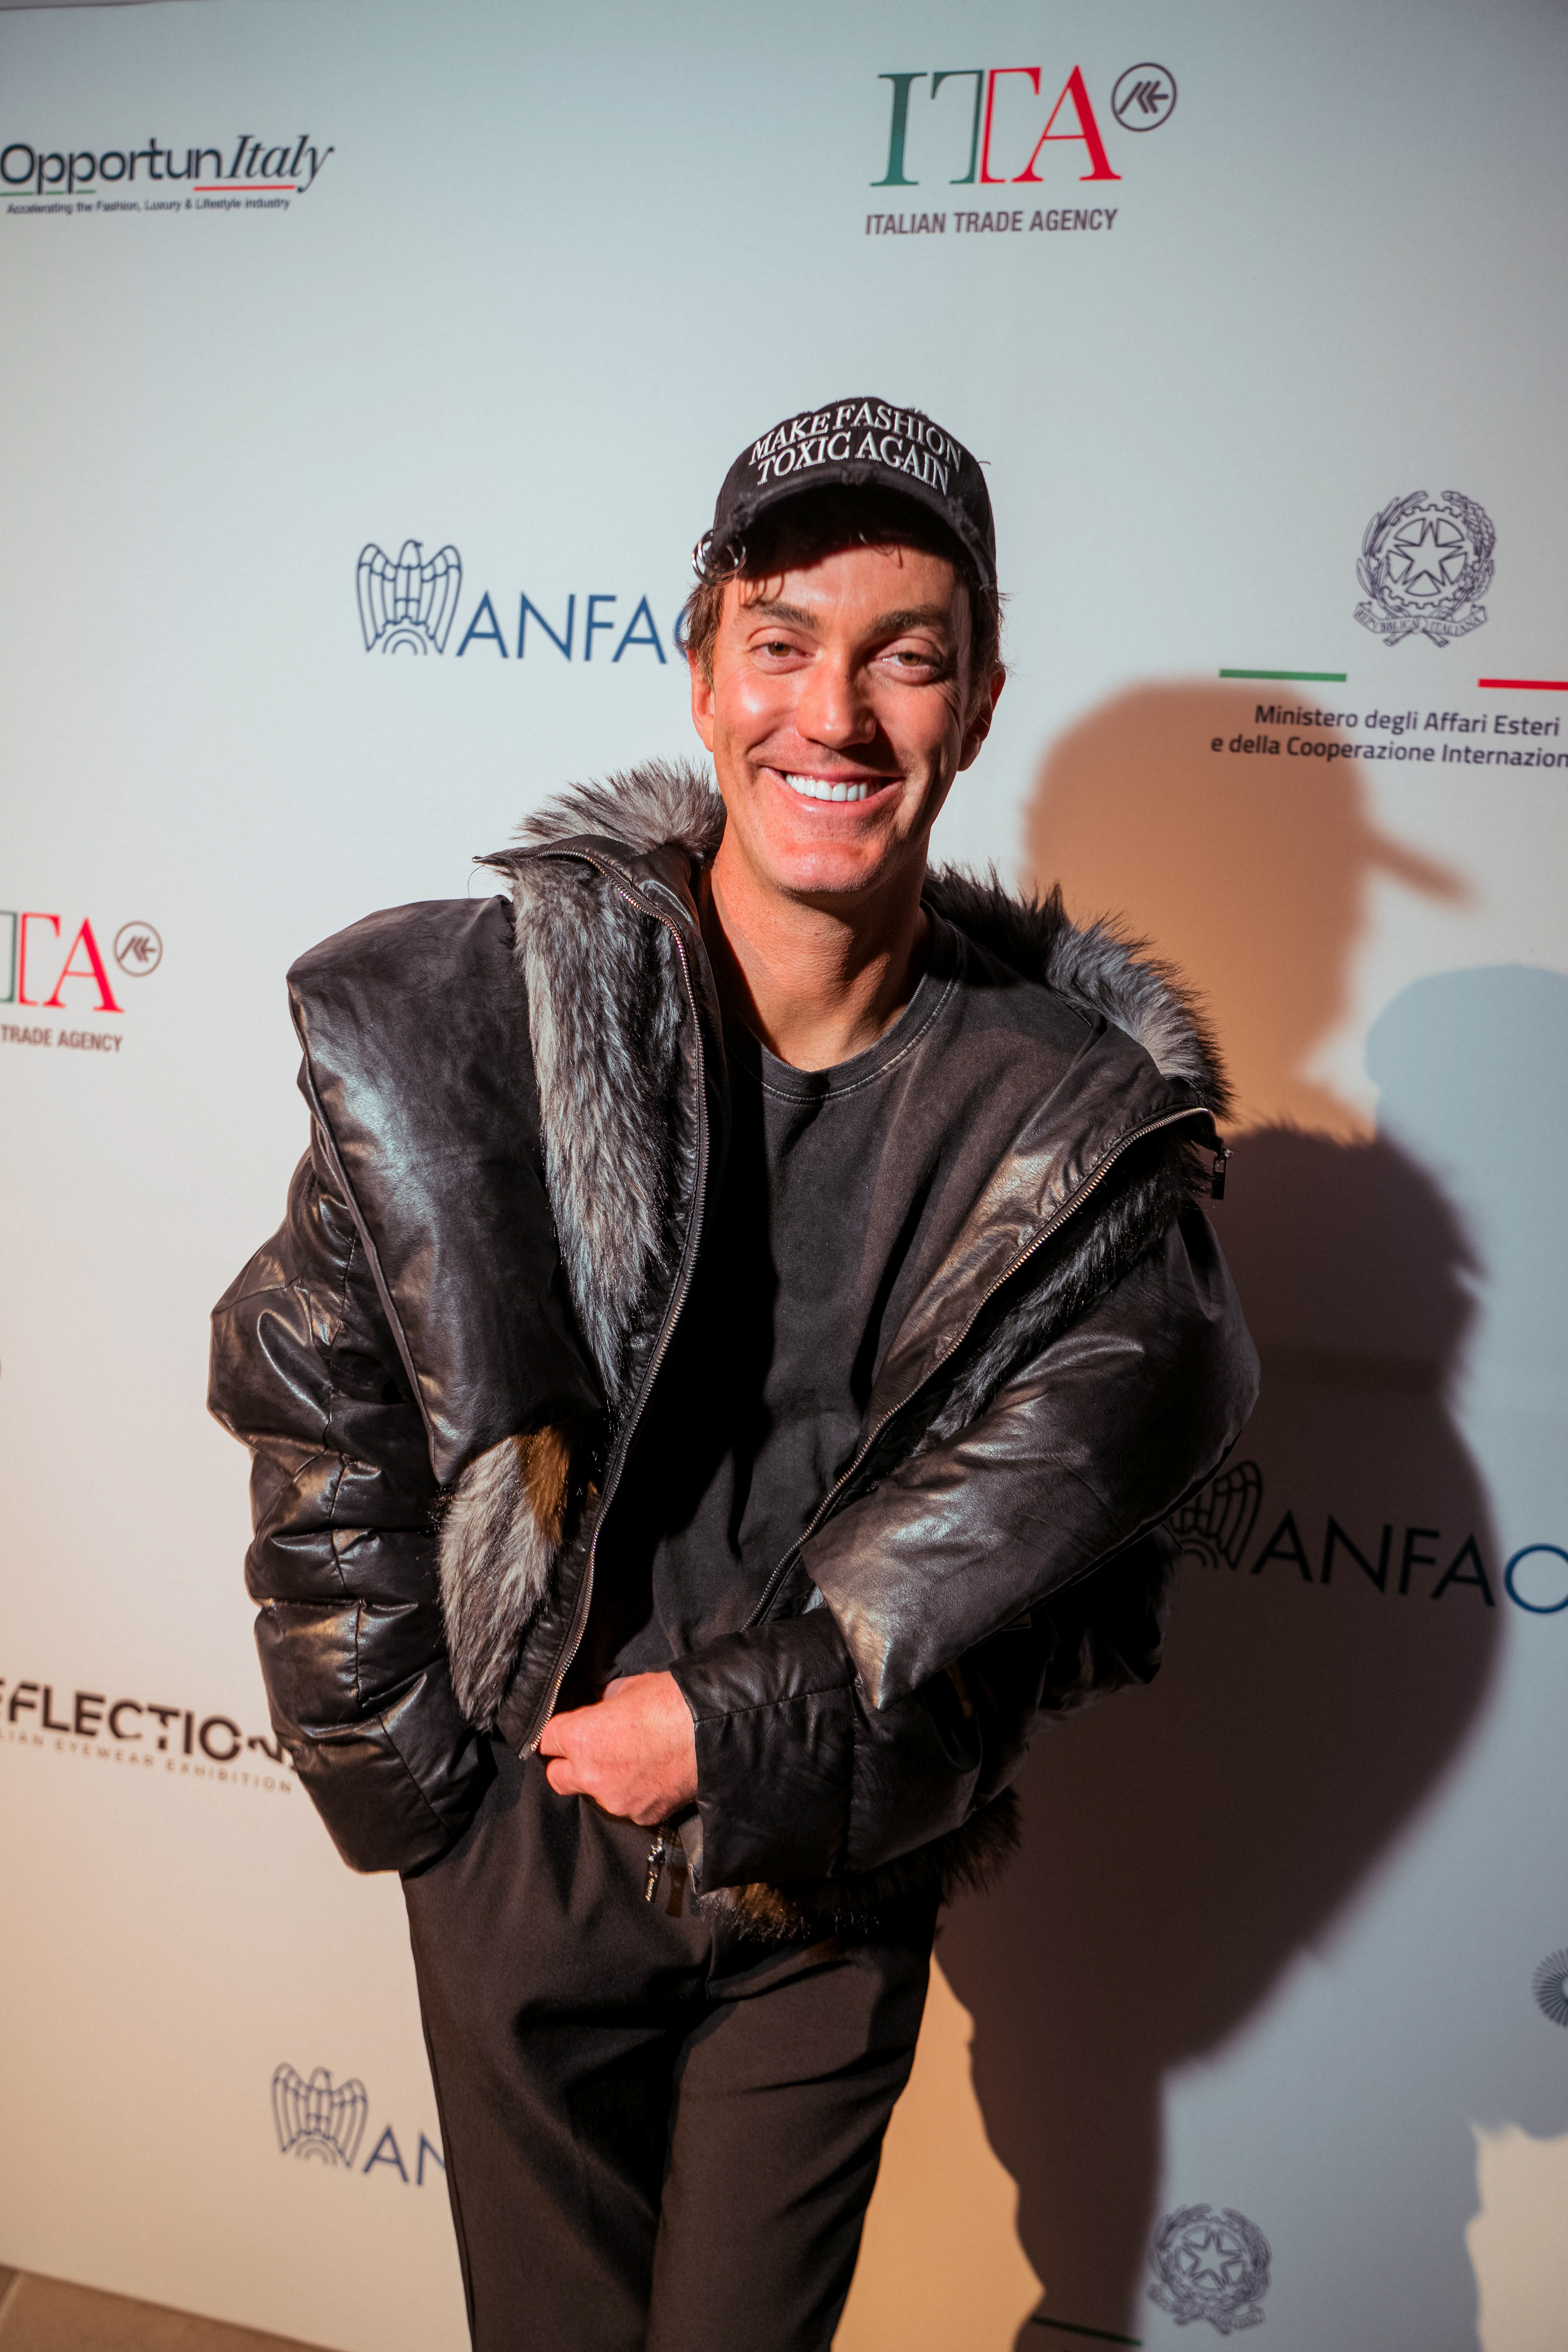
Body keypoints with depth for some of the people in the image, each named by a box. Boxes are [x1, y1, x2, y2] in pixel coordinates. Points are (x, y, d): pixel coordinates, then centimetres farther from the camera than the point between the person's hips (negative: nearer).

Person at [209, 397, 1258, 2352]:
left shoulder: (1085, 1115, -13)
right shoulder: (466, 1016, -14)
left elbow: (1059, 1536, -12)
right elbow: (319, 1417, -6)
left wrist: (746, 1733, -17)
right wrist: (408, 1777, -4)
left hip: (838, 1894, 1)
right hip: (520, 1843, 0)